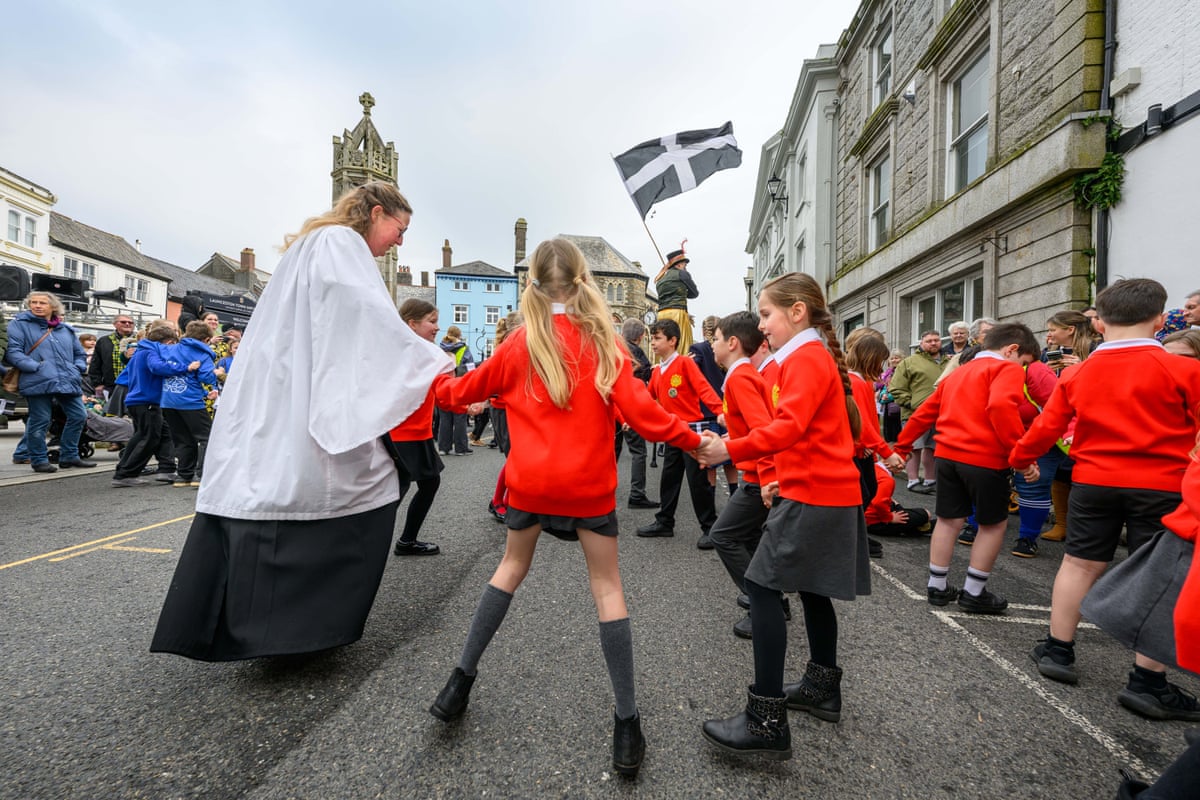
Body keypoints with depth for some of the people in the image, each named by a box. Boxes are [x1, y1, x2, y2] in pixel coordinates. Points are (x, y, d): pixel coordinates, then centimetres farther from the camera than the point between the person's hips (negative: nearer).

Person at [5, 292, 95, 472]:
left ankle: (69, 456, 18)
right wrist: (35, 367, -17)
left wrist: (77, 369, 7)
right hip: (38, 382, -5)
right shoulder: (19, 324, 3)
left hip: (68, 382, 5)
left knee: (79, 416, 6)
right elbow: (12, 351, -8)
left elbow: (80, 354, 26)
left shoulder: (66, 329, 19)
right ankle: (39, 460, 14)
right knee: (40, 421, 0)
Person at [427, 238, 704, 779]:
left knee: (512, 566, 24)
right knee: (607, 587, 9)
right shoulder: (604, 342, -5)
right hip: (589, 485, -1)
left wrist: (435, 388, 34)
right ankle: (627, 725, 13)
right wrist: (693, 440, 2)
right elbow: (639, 410, -12)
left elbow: (468, 388, 13)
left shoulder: (521, 343, -1)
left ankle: (460, 681, 28)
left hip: (530, 481, 2)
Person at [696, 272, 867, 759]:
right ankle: (822, 688, 36)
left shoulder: (805, 358, -13)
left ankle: (766, 721, -6)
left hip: (813, 496, -11)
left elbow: (789, 427, -27)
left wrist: (730, 451, -30)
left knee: (762, 586, -10)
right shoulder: (816, 356, 18)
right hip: (828, 490, 11)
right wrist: (785, 479, 22)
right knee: (809, 586, 20)